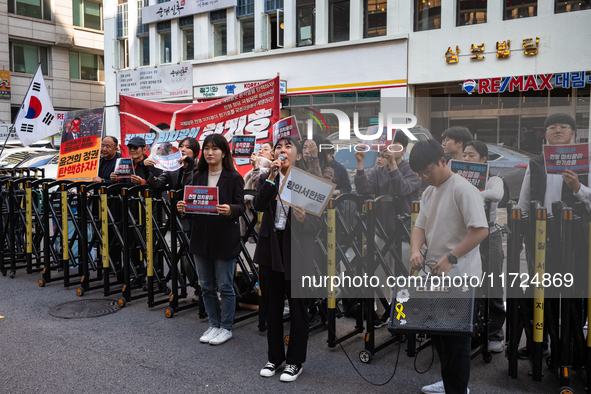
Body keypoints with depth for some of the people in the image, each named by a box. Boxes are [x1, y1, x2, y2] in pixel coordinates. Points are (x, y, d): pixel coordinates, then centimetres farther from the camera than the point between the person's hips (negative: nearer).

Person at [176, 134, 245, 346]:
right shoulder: (198, 177, 10)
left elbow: (241, 207, -9)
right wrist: (183, 207, -11)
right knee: (206, 286, 13)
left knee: (225, 286, 4)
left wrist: (229, 209, -30)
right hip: (201, 238, 5)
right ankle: (214, 325, 29)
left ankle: (226, 328, 19)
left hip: (224, 239, -5)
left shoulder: (234, 177, -5)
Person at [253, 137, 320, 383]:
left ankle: (295, 361, 21)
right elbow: (258, 206, -12)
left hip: (296, 251, -3)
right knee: (272, 307, 13)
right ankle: (275, 357, 30)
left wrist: (304, 219, -24)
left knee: (298, 308, 6)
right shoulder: (266, 180, 8)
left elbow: (317, 222, -3)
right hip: (270, 250, 3)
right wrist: (272, 177, -18)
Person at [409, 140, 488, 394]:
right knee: (438, 332, 19)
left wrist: (451, 258, -24)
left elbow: (481, 230, -22)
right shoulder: (428, 192, 11)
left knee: (456, 338, 2)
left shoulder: (463, 189, -15)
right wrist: (416, 250, -10)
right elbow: (420, 226, 10)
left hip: (458, 277, -9)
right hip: (435, 275, 9)